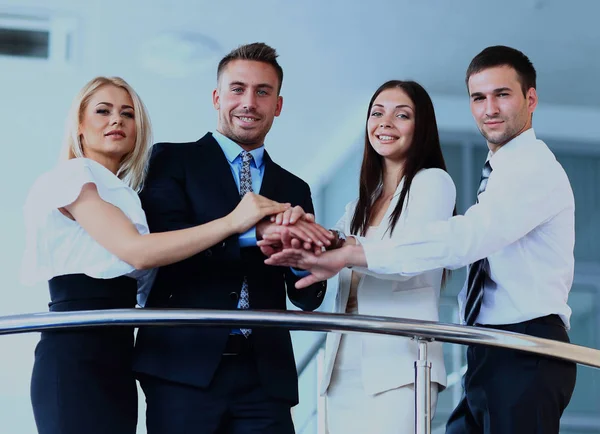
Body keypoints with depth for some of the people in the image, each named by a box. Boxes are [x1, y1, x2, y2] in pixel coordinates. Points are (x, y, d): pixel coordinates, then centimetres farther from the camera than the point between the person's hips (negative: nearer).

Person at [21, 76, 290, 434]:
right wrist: (231, 221, -18)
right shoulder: (72, 175, -5)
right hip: (76, 357, -8)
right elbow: (137, 252, -16)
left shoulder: (123, 194, 21)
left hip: (115, 358, 8)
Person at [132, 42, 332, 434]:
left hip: (265, 374, 3)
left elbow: (308, 300, 12)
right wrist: (255, 232, -22)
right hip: (185, 367, -3)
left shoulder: (294, 190, 17)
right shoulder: (173, 161, 7)